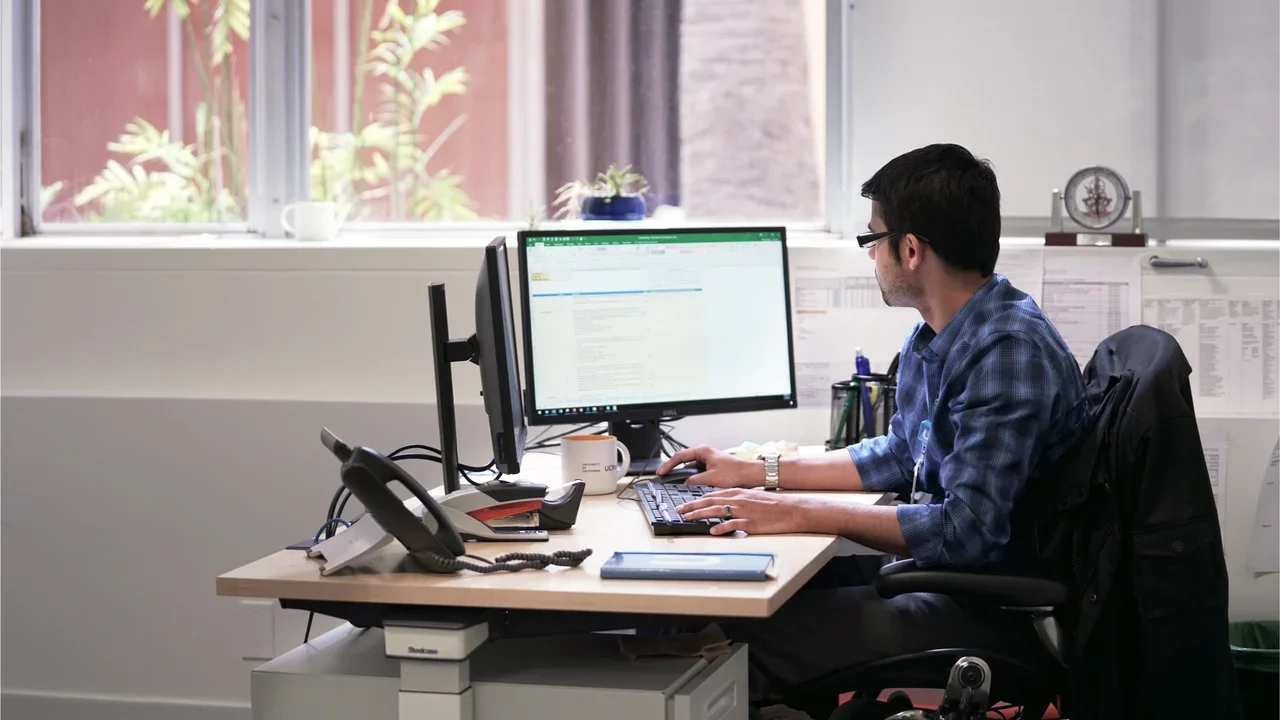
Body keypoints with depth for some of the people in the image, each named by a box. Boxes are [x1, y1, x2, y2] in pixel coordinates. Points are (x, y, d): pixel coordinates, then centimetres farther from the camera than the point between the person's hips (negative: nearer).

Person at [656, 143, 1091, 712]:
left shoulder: (1010, 349, -23)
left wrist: (804, 514, -24)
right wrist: (760, 473, 17)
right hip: (942, 575, 9)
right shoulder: (933, 338, 8)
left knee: (747, 632, -15)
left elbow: (968, 531, -28)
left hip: (1000, 615, -9)